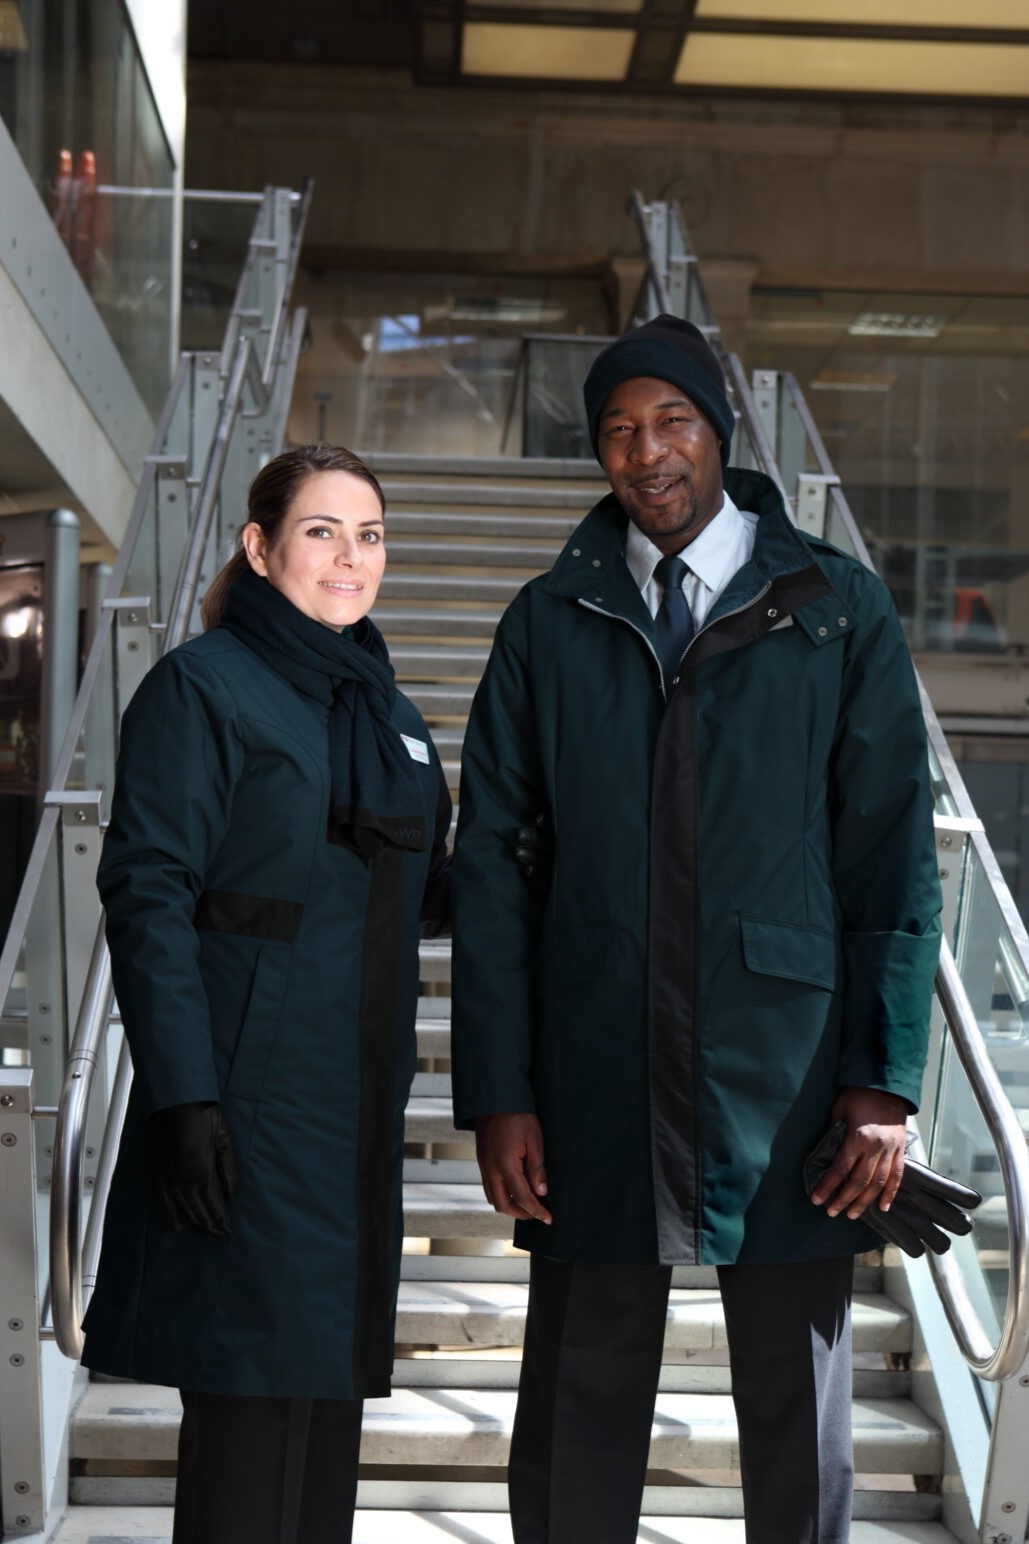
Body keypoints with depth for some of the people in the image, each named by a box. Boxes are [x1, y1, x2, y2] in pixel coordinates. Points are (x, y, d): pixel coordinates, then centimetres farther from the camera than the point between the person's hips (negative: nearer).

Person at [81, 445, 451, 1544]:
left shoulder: (385, 710, 17)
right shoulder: (202, 687, -6)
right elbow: (148, 895, -13)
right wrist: (184, 1095, -20)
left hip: (356, 1113, 8)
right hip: (246, 1108, -7)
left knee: (327, 1385, 13)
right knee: (251, 1405, -5)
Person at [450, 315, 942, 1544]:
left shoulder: (837, 611, 4)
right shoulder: (548, 625, 8)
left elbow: (895, 856, 2)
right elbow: (491, 863, 5)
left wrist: (884, 1080, -6)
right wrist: (496, 1091, -3)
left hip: (784, 1080, -1)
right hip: (596, 1085, 1)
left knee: (797, 1421, 9)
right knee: (578, 1421, 8)